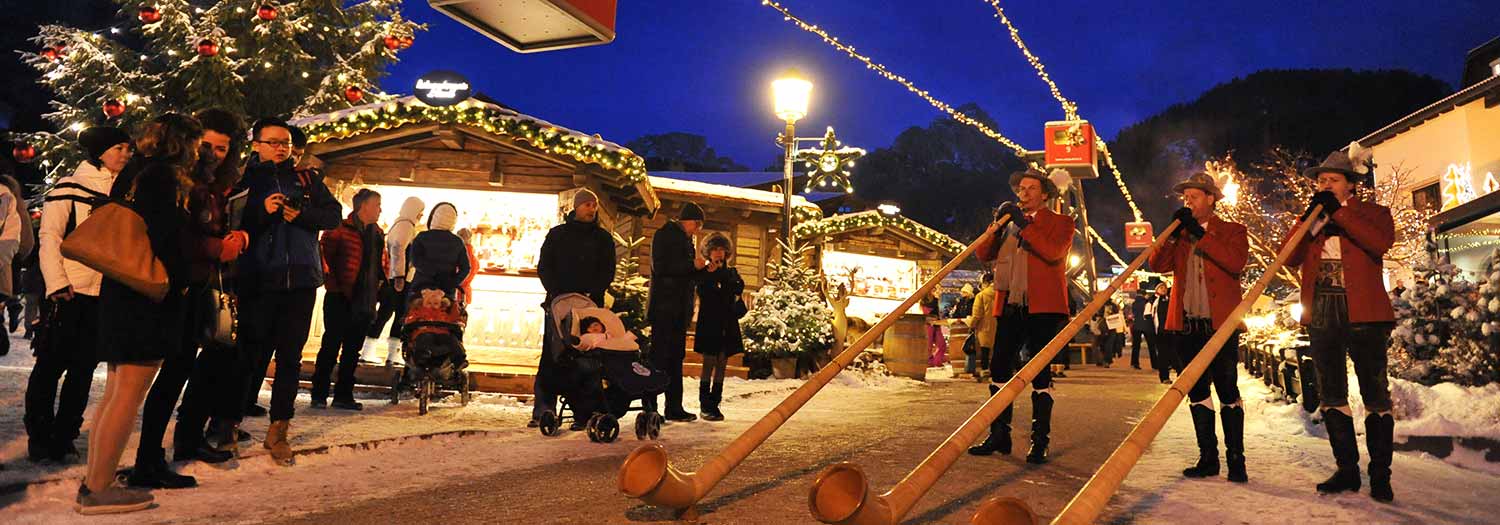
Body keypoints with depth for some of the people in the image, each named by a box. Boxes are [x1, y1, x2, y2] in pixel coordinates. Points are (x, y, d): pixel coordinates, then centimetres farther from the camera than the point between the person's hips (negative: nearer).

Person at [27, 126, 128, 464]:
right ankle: (38, 438, 15)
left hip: (107, 294, 4)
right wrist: (57, 283, -14)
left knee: (84, 368, 7)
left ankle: (64, 439, 16)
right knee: (51, 364, 3)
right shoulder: (70, 188, -2)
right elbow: (49, 237, -5)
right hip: (70, 292, -4)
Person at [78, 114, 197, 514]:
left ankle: (93, 482, 19)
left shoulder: (133, 173, 17)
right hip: (152, 298, -10)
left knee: (115, 394, 14)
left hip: (122, 293, 10)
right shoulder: (164, 176, -11)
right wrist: (178, 283, -10)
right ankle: (98, 490, -1)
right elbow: (162, 237, -19)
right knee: (128, 396, -5)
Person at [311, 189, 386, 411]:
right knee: (331, 346, -2)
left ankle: (344, 395, 18)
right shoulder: (340, 229, -8)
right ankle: (319, 395, 7)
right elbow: (322, 253, -12)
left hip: (364, 301, 7)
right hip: (339, 299, -7)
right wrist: (332, 282, -12)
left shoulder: (378, 234, 14)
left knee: (352, 350, 10)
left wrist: (380, 281, 12)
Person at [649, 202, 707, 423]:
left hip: (680, 309, 8)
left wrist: (701, 268, 4)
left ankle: (674, 408, 13)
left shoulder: (685, 240, 20)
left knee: (676, 357, 9)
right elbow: (660, 268, -16)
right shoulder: (664, 235, -5)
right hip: (664, 307, -8)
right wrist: (692, 265, -16)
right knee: (659, 356, -8)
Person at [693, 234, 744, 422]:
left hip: (727, 325, 4)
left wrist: (720, 273, -9)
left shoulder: (732, 272, 13)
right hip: (709, 323, -4)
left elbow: (739, 288, -4)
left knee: (721, 366, 4)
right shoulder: (703, 273, 3)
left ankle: (715, 405, 9)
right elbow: (703, 294, -11)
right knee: (709, 364, -6)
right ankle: (705, 406, -3)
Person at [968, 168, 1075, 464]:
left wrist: (1024, 225, -15)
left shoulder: (1060, 222, 7)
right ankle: (998, 436, 11)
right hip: (1010, 306, 5)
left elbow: (1053, 252, -14)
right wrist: (996, 227, -5)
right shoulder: (1010, 224, 21)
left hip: (1043, 307, -5)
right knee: (999, 367, 3)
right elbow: (983, 254, 10)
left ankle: (1040, 442, 3)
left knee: (1040, 372, -3)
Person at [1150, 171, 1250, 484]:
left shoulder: (1232, 231, 6)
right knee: (1197, 393, 7)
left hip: (1221, 324, -4)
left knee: (1227, 392, -2)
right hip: (1187, 325, 4)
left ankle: (1236, 459, 5)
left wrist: (1200, 234, -13)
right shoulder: (1179, 234, 17)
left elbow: (1236, 263, -13)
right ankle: (1208, 458, 14)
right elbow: (1158, 265, 3)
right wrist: (1173, 231, -6)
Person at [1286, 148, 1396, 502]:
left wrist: (1340, 211, -13)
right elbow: (1290, 258, 3)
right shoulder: (1310, 220, 18)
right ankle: (1347, 470, 13)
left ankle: (1380, 476, 5)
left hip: (1364, 314, -4)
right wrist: (1313, 219, -6)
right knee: (1332, 395, 6)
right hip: (1321, 315, 4)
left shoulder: (1373, 212, 8)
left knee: (1374, 394, -1)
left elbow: (1380, 243, -14)